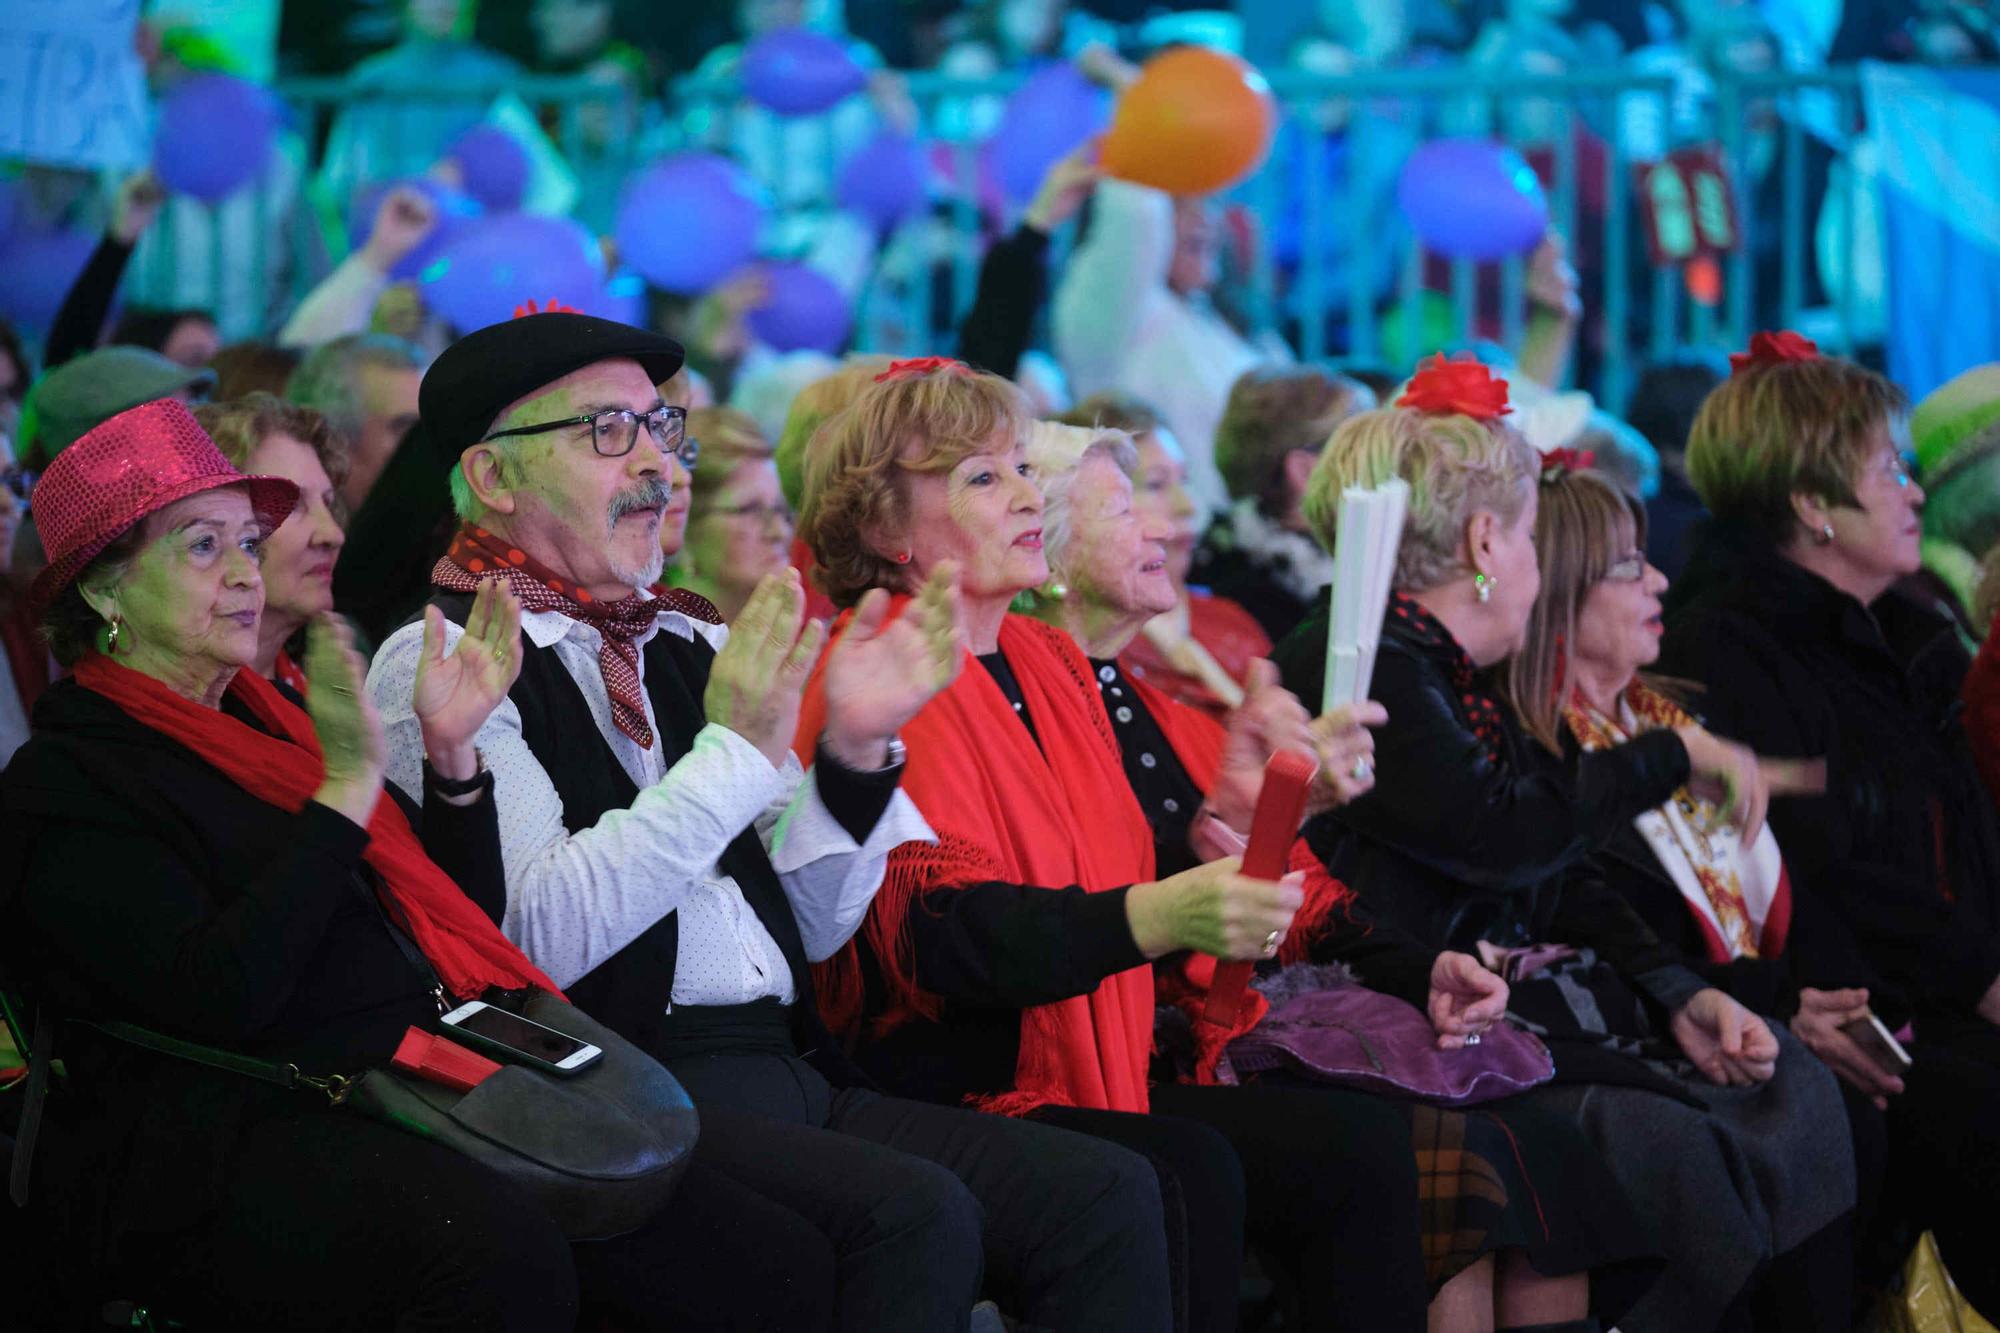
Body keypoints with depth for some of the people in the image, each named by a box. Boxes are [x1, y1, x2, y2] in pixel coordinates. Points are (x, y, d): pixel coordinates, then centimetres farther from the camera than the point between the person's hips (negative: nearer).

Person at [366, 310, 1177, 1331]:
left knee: (1109, 1198, -14)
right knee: (913, 1215, -31)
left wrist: (855, 753, 2)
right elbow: (539, 937, -16)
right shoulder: (436, 662, -1)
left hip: (792, 1079, 7)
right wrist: (735, 749, -16)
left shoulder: (689, 647, 19)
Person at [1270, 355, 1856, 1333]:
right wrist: (1676, 758, -8)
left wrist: (1677, 993, 1)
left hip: (1534, 992, 10)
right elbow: (1502, 833, -21)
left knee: (1790, 1087, -4)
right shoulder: (1354, 668, -11)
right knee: (1661, 1142, -28)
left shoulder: (1452, 675, 19)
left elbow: (1565, 877, 16)